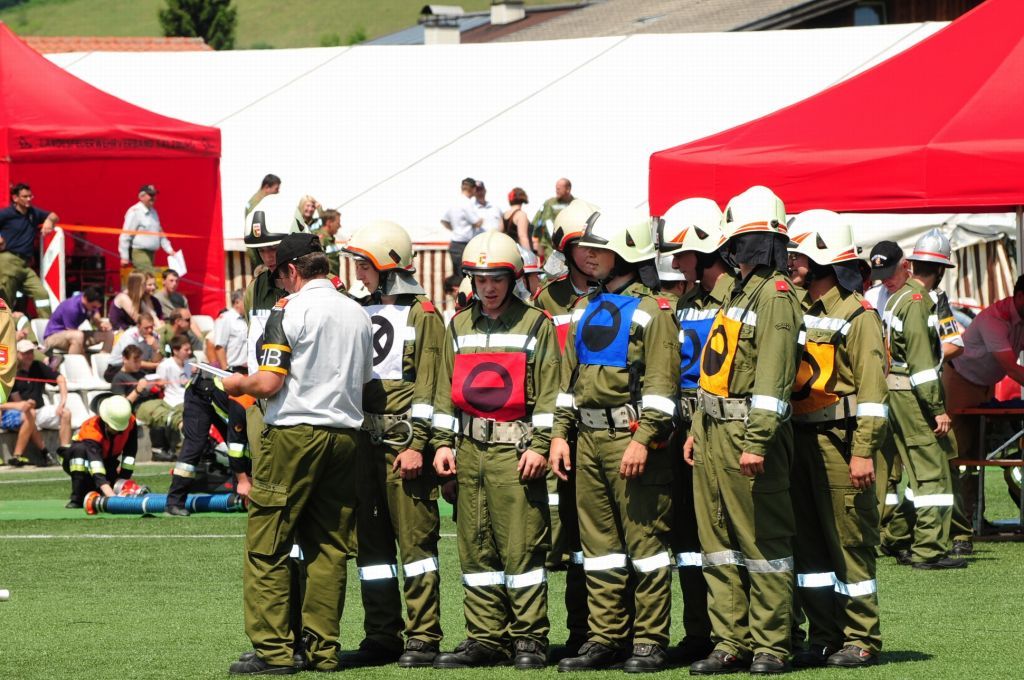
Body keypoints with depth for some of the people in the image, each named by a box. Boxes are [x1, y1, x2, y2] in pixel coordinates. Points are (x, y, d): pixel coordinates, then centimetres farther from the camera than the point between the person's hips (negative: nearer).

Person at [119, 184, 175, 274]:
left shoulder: (153, 212, 15)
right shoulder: (134, 212, -10)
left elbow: (160, 234, 25)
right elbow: (125, 236, -12)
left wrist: (170, 250, 16)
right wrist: (124, 257, -14)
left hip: (151, 253, 8)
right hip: (139, 253, -8)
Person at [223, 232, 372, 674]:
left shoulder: (290, 311, -9)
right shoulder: (358, 314, 11)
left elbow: (269, 384, -14)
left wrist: (238, 384, 5)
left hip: (295, 433, -6)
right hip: (345, 434, 6)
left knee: (266, 547, -1)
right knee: (329, 547, 9)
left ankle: (273, 650, -4)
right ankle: (323, 649, 8)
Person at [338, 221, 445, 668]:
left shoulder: (422, 315, -3)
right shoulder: (361, 312, 18)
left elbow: (427, 384, -9)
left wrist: (417, 444, -16)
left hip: (404, 442, -7)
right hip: (364, 441, 7)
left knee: (415, 538, -5)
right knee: (370, 541, 7)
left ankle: (423, 637, -3)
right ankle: (382, 637, 13)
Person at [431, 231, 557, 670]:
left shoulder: (535, 325, 1)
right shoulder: (459, 328, 16)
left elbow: (549, 391, -3)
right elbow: (446, 390, 19)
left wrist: (539, 445, -10)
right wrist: (443, 442, 10)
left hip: (515, 449, -5)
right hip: (470, 448, 5)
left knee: (521, 546, -7)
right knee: (475, 548, 5)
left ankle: (529, 638, -2)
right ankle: (486, 638, 10)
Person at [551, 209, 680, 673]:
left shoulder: (652, 311, -6)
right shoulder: (587, 311, 17)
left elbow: (661, 384, -12)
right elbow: (570, 377, 22)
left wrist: (643, 439, -19)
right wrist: (560, 432, 13)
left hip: (631, 437, -7)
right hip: (589, 438, 7)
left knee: (645, 539, -4)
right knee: (598, 541, 8)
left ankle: (650, 641, -1)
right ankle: (605, 638, 14)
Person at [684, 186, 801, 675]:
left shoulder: (776, 296, -12)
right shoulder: (740, 292, 18)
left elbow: (773, 374, -19)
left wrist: (756, 441, -24)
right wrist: (697, 428, 19)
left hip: (746, 431, -10)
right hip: (714, 431, 10)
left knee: (763, 541, -3)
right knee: (718, 543, 10)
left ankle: (770, 647, 0)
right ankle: (731, 642, 14)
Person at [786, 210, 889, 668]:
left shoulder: (857, 316, -7)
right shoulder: (797, 312, 16)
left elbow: (872, 389, -13)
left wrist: (864, 451, -19)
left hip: (839, 440, -7)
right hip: (799, 439, 8)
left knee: (850, 542, -4)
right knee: (808, 543, 8)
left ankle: (861, 640, 1)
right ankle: (824, 637, 14)